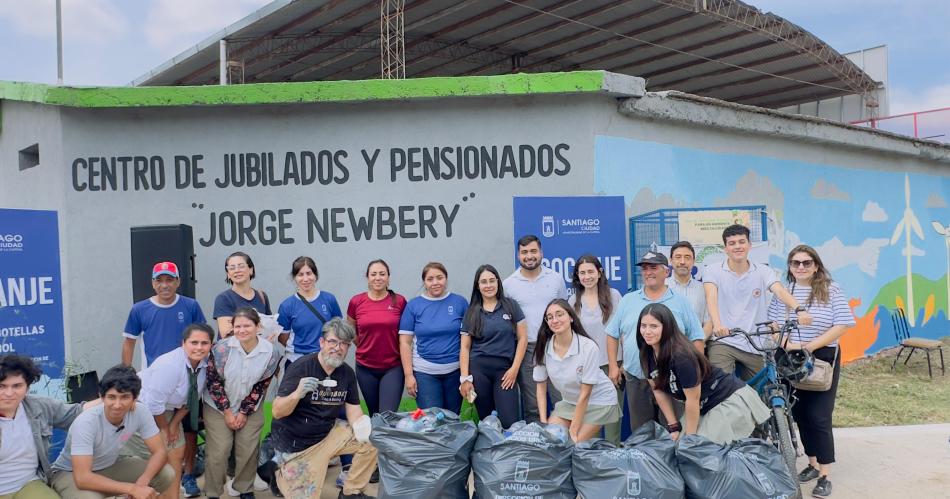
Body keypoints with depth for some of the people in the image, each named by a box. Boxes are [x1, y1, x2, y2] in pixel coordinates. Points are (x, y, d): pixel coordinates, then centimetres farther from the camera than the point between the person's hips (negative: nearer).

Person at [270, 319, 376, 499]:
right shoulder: (301, 367, -21)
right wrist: (298, 394, -41)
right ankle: (279, 469, 25)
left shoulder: (348, 373, -5)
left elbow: (353, 409, 1)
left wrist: (361, 429, -22)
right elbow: (277, 412, -21)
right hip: (295, 443, -5)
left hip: (328, 434, 5)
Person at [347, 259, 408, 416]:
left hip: (393, 368, -2)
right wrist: (367, 348, 12)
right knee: (374, 415, 16)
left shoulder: (399, 301, -5)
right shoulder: (356, 302, -2)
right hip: (366, 368, 2)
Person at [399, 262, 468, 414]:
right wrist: (408, 375, -6)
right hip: (424, 372, -1)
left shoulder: (459, 302, 2)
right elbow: (405, 342, 0)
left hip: (455, 370, 1)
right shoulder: (413, 305, 0)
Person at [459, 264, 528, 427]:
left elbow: (522, 338, 5)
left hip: (505, 369, -1)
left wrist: (515, 368, -3)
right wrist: (465, 378, -2)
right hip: (478, 369, 1)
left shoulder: (511, 306, 5)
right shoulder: (471, 313, 8)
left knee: (509, 422, -9)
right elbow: (465, 347, 6)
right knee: (485, 419, 7)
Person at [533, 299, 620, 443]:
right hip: (569, 401, 4)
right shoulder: (544, 347, -14)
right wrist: (544, 422, -8)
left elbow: (585, 394, -20)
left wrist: (573, 431, -17)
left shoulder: (588, 347, -25)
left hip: (598, 400, -4)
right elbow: (541, 386, -2)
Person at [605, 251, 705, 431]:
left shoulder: (680, 302, 5)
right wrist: (613, 366, 4)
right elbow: (613, 335, 11)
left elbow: (696, 338, 5)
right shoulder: (628, 300, 9)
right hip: (635, 378, 2)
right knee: (639, 431, 9)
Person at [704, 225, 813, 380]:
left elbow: (780, 292, -11)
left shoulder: (763, 272, 6)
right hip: (723, 342, -3)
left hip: (755, 346, 3)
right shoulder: (713, 271, -1)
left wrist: (799, 310, -32)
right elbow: (711, 297, -18)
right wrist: (717, 324, -37)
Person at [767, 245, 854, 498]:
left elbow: (841, 326, -10)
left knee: (819, 417, -5)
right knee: (800, 414, 11)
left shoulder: (831, 290, -3)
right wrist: (788, 345, -17)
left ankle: (825, 475, 4)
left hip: (822, 359, -3)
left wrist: (810, 346, -16)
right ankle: (813, 464, 28)